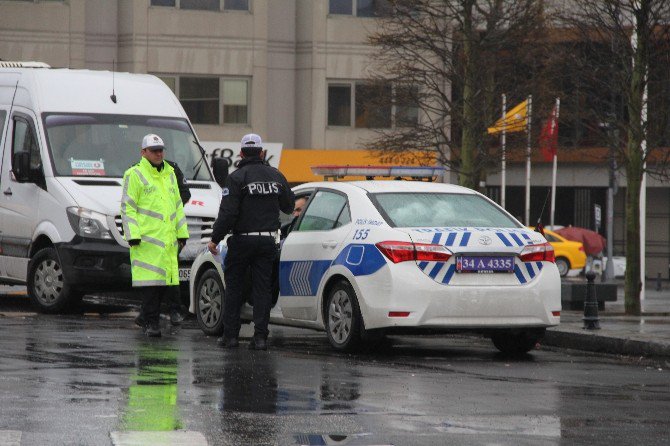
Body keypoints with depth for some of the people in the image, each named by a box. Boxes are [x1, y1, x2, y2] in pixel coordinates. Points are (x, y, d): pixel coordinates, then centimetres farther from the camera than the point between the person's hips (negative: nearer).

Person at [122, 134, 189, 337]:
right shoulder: (135, 175, -1)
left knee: (164, 282, 6)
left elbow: (177, 206, 25)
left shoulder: (169, 174, 20)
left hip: (168, 240, 7)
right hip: (146, 239, -7)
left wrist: (181, 233, 19)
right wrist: (133, 235, -13)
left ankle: (145, 315, 21)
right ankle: (151, 323, -7)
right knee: (150, 282, -11)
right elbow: (127, 207, -5)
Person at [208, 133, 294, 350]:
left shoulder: (237, 177, -10)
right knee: (263, 287, 5)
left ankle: (230, 335, 6)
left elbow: (228, 212, -15)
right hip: (268, 240, 3)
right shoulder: (276, 176, 5)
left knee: (233, 286, 8)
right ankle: (260, 336, -1)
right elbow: (288, 205, 16)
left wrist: (215, 239, -9)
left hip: (242, 240, -3)